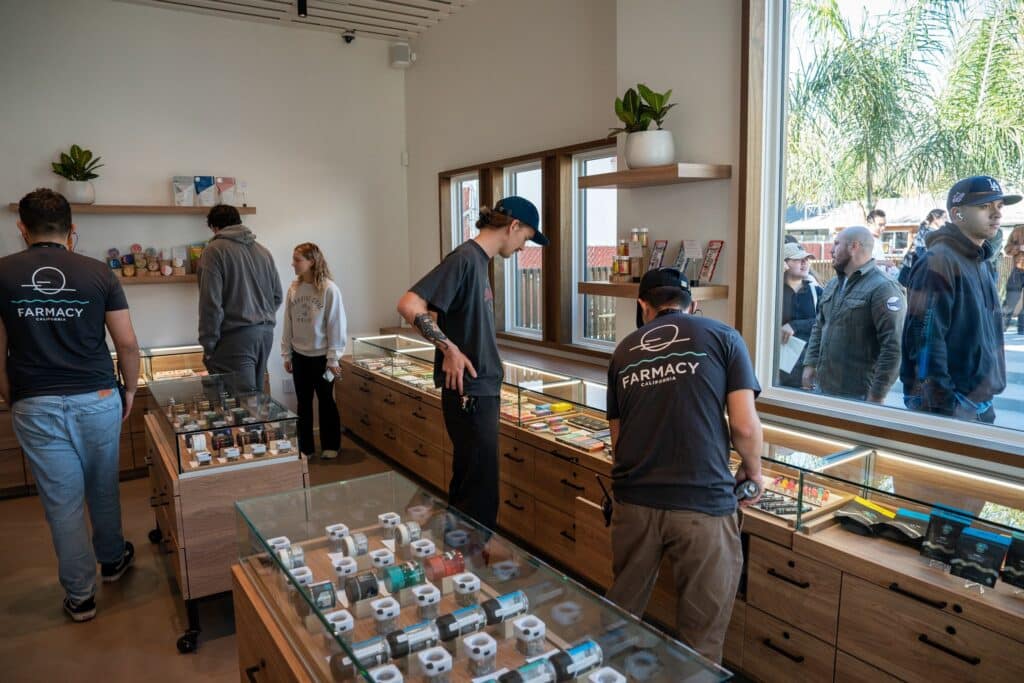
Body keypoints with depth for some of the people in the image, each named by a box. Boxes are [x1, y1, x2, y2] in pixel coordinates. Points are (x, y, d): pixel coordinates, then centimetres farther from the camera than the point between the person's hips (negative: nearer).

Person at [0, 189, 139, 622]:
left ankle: (80, 596, 21)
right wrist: (130, 390, 11)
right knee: (103, 488, 20)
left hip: (36, 407, 0)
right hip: (97, 400, 1)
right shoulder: (98, 274, -4)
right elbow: (127, 343, -3)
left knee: (62, 501, 9)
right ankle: (112, 560, 40)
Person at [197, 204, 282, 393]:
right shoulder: (263, 250, 14)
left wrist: (208, 346, -6)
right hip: (266, 334, 7)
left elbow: (211, 303, -11)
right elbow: (277, 296, 15)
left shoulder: (215, 250, -5)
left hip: (236, 336, -6)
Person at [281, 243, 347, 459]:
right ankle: (305, 447, 24)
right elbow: (288, 324, 5)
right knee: (303, 403, 12)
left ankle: (330, 446, 23)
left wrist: (333, 359, -11)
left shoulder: (329, 289, -13)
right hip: (300, 356, 4)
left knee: (326, 401, 9)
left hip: (322, 356, -4)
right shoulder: (294, 288, 0)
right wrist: (287, 354, 6)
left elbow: (336, 325, -12)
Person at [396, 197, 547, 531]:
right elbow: (408, 305, -24)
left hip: (482, 390, 10)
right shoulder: (464, 258, -15)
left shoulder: (479, 260, 13)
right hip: (469, 393, -10)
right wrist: (449, 349, -22)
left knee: (467, 485, 19)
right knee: (480, 491, -1)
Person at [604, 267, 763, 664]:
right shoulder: (722, 337, 3)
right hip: (702, 502, -3)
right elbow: (744, 426, -4)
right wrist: (753, 472, 15)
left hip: (633, 500, 4)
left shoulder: (624, 350, 12)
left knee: (620, 614, 23)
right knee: (700, 637, 12)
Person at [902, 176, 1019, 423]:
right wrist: (942, 406, -23)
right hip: (947, 407, -9)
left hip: (981, 405, 9)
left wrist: (982, 402, 17)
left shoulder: (984, 263, 11)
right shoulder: (939, 262, -16)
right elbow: (924, 339, -22)